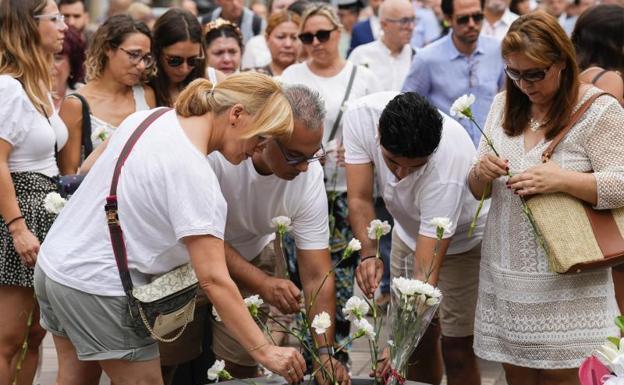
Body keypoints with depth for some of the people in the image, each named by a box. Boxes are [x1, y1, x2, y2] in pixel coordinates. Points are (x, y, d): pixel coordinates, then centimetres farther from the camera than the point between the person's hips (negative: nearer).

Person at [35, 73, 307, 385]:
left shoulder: (146, 117, 2)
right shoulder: (194, 174, -23)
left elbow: (89, 170, 18)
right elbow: (213, 280, -26)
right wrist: (264, 351, -24)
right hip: (97, 287, -9)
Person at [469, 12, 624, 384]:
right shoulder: (503, 105, 9)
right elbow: (477, 191, 14)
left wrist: (562, 180, -27)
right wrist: (481, 174, -10)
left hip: (567, 283, -5)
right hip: (507, 276, 5)